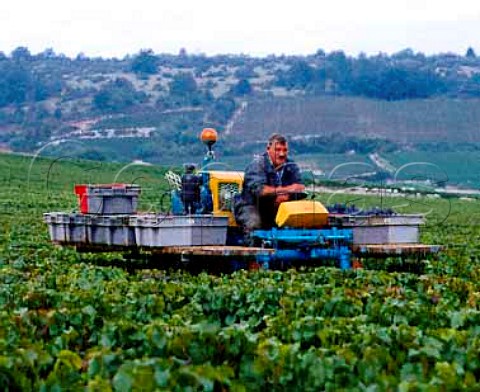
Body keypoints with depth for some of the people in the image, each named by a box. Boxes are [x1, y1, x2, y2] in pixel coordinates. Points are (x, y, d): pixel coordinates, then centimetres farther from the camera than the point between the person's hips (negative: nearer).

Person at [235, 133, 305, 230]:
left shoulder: (291, 166, 5)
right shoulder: (257, 164, -11)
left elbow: (300, 189, -5)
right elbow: (258, 190, -26)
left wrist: (286, 196, -27)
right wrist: (286, 189, -30)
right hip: (250, 206, -5)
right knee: (255, 223, -36)